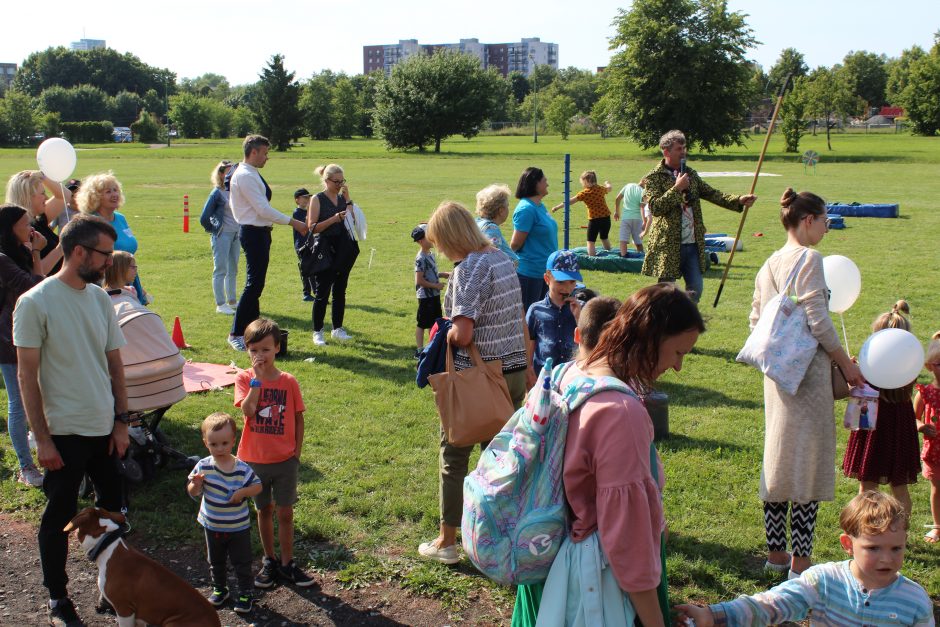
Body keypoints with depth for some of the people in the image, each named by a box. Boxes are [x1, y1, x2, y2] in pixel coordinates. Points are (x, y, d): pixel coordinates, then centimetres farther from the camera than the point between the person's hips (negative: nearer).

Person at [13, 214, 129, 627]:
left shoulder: (99, 298, 5)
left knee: (112, 510, 15)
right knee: (59, 517, 8)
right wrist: (42, 438, -13)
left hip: (105, 429, 5)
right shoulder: (35, 303, -13)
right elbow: (27, 375, -12)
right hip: (65, 433, -5)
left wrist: (121, 421, 6)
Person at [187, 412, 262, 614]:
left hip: (239, 527, -3)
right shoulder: (203, 466, -13)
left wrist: (243, 492, -26)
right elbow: (192, 493, -6)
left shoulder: (242, 468, -18)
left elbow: (258, 486, -8)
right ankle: (219, 588, 42)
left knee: (242, 562, 10)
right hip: (212, 526, 3)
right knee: (216, 562, 22)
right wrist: (196, 485, -28)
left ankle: (245, 593, 26)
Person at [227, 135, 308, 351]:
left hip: (259, 231, 11)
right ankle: (236, 333, -4)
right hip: (253, 233, -11)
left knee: (256, 284, 14)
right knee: (254, 284, -9)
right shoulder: (245, 176, -16)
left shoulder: (251, 175, 15)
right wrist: (292, 222, -19)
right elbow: (263, 209, -21)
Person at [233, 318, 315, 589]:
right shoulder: (244, 378, -6)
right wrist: (257, 378, -24)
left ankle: (286, 564, 21)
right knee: (264, 510, 15)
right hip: (254, 460, 0)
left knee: (285, 512, 8)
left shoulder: (288, 382, -6)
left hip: (285, 460, 0)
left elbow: (298, 418, 1)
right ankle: (269, 561, 29)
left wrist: (296, 452, -3)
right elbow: (248, 409, -23)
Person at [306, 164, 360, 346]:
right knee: (322, 292, -1)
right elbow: (312, 227, -12)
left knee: (340, 290, 11)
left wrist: (347, 199, -2)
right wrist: (334, 219, -21)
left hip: (344, 251, 5)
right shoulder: (317, 199, -5)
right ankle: (317, 331, 8)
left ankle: (337, 329, 20)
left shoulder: (342, 198, 10)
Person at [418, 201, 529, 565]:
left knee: (454, 455, 9)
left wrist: (443, 335, -3)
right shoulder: (502, 258, 8)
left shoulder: (468, 269, -18)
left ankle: (447, 541, 19)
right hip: (514, 370, 8)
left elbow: (463, 334, -24)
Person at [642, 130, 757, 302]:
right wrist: (677, 188, -19)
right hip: (668, 245, -6)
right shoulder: (654, 178, -7)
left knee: (696, 288, 7)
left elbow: (712, 194, 10)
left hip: (693, 244, 6)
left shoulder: (690, 174, 13)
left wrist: (739, 201, -2)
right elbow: (655, 207, -18)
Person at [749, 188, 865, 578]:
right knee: (808, 461, -1)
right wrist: (848, 365, -7)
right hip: (807, 371, -8)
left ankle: (776, 552, 23)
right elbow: (819, 322, -16)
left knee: (779, 459, 14)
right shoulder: (808, 259, -13)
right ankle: (800, 562, 4)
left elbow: (756, 319, 14)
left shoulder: (769, 264, 12)